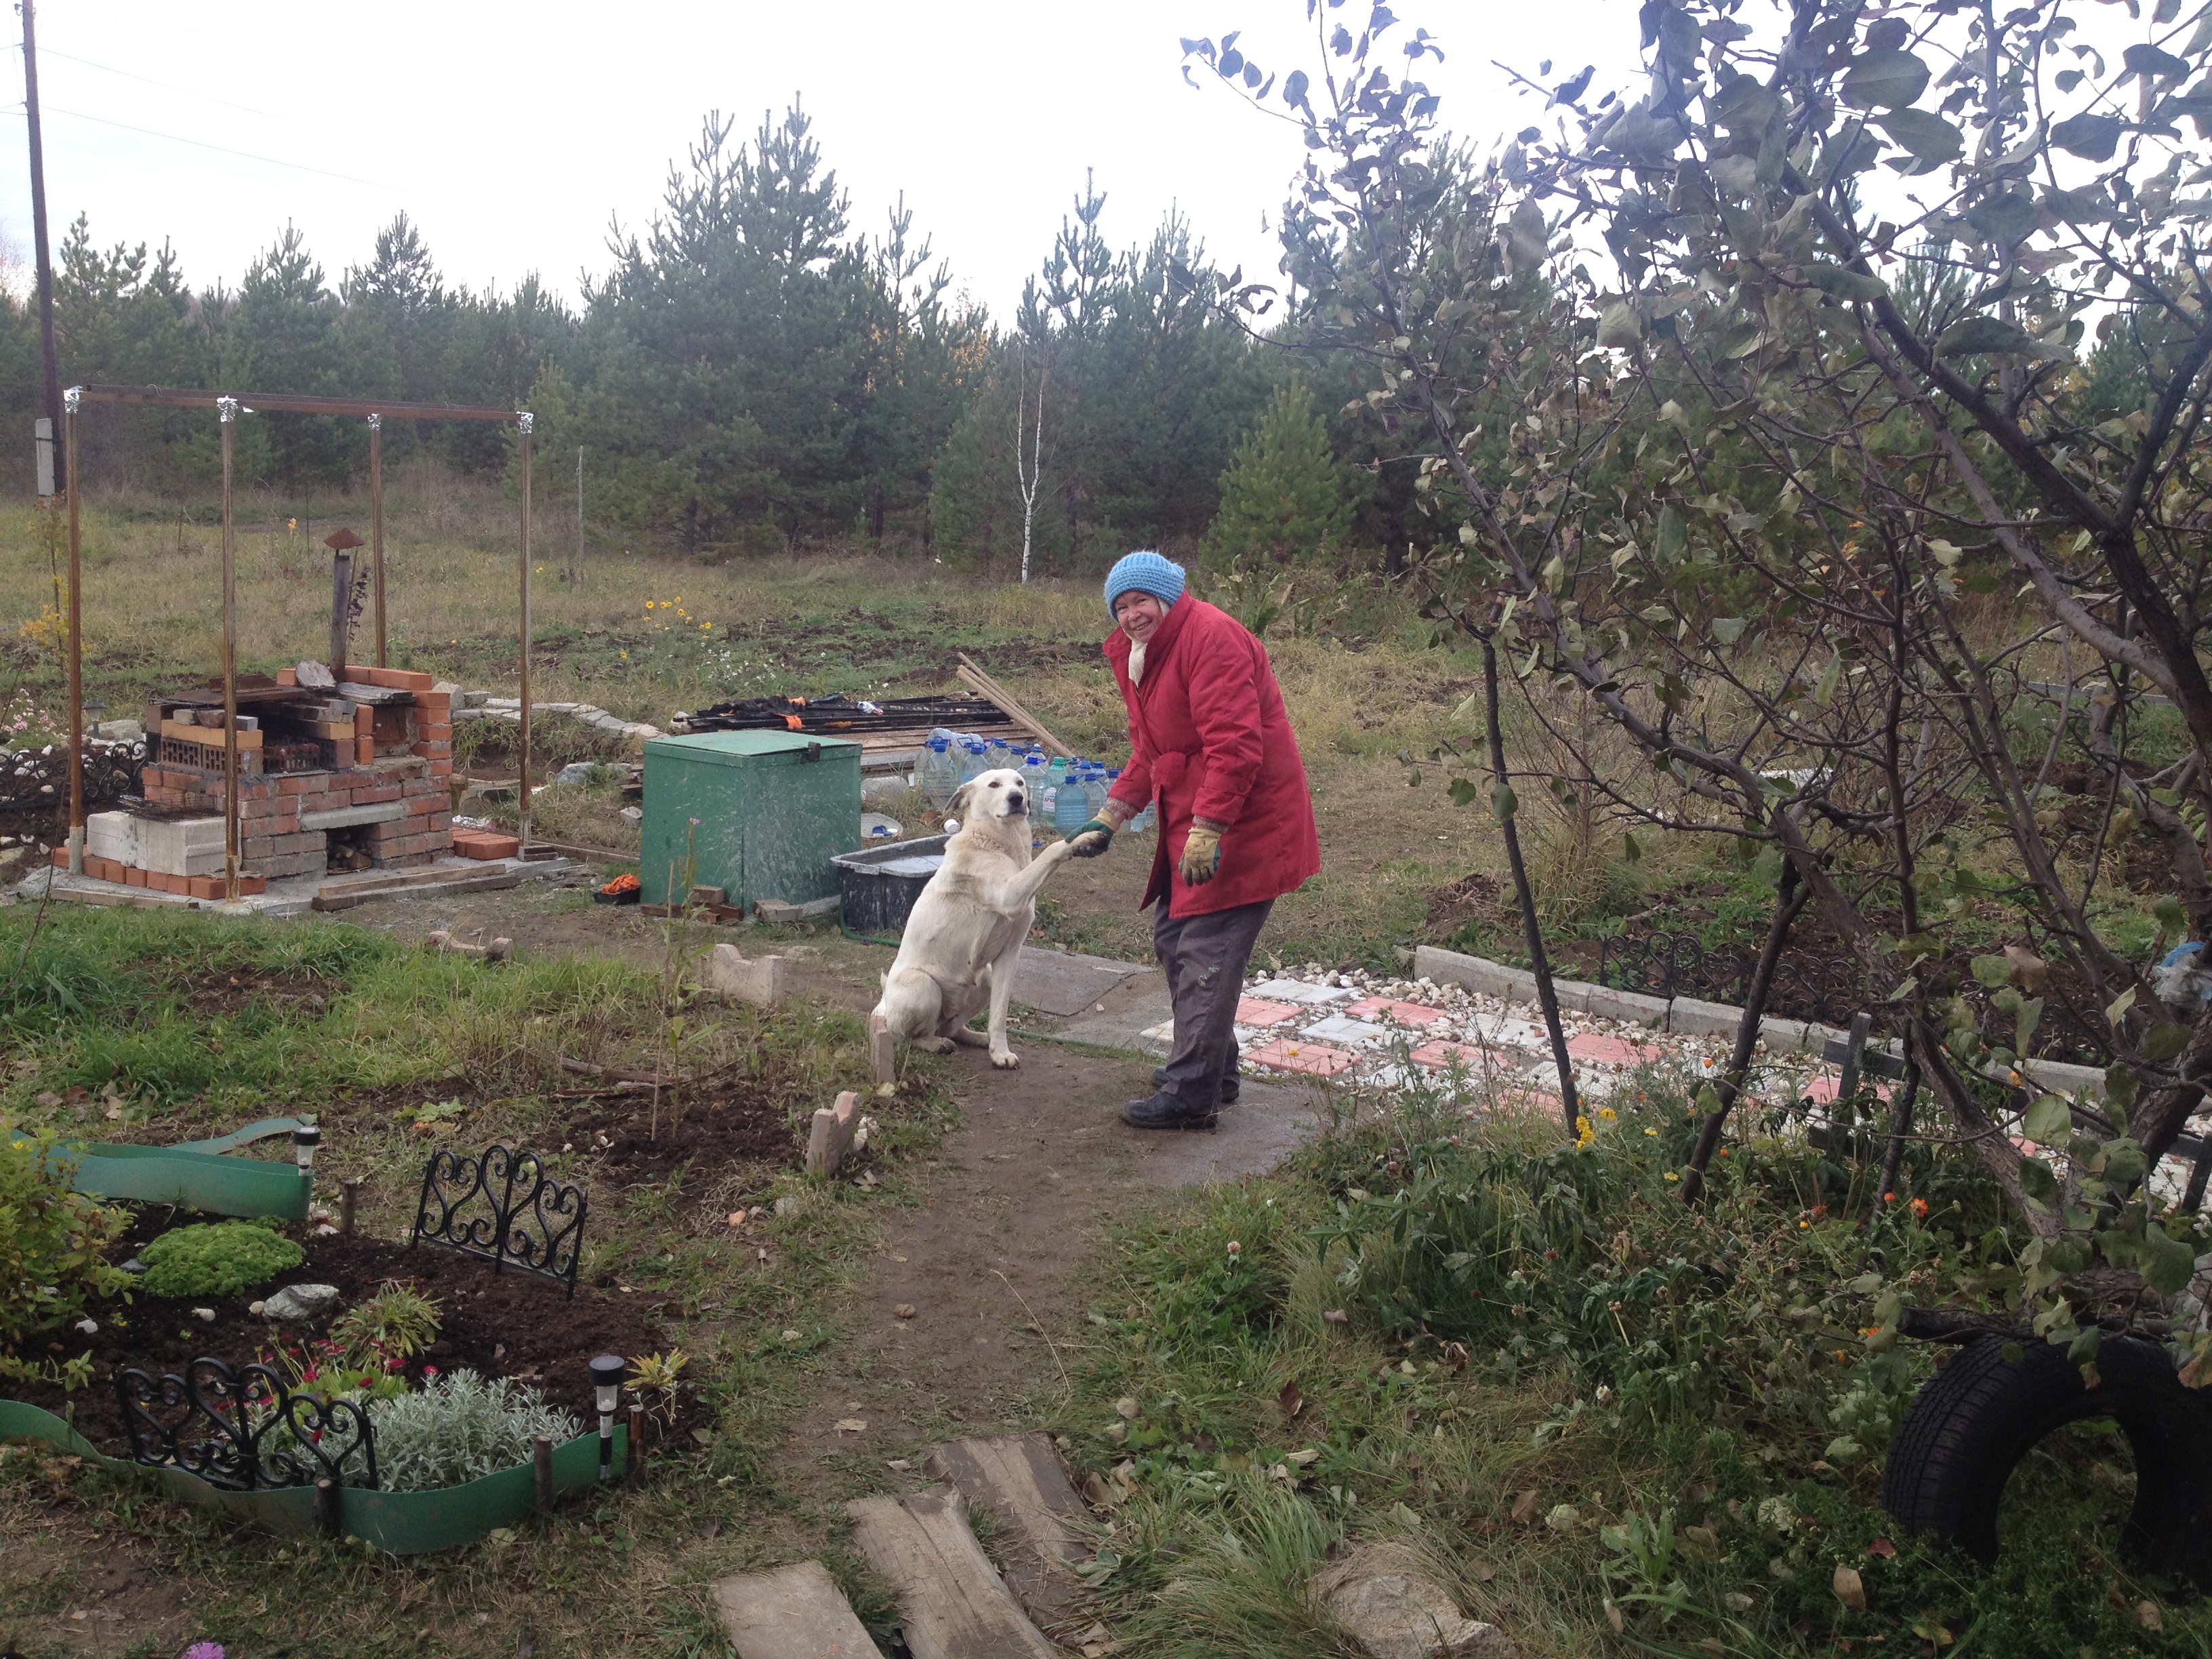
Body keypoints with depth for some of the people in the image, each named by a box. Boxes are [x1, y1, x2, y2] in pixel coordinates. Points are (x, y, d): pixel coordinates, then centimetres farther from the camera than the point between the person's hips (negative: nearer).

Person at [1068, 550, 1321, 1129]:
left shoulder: (1210, 636, -18)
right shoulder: (1137, 656, 14)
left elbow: (1236, 745, -26)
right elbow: (1148, 753, 19)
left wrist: (1207, 830, -28)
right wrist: (1109, 818, 7)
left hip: (1243, 821, -10)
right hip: (1190, 824, 10)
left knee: (1205, 953, -11)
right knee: (1173, 939, 17)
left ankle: (1190, 1095, -5)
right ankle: (1212, 1066, 31)